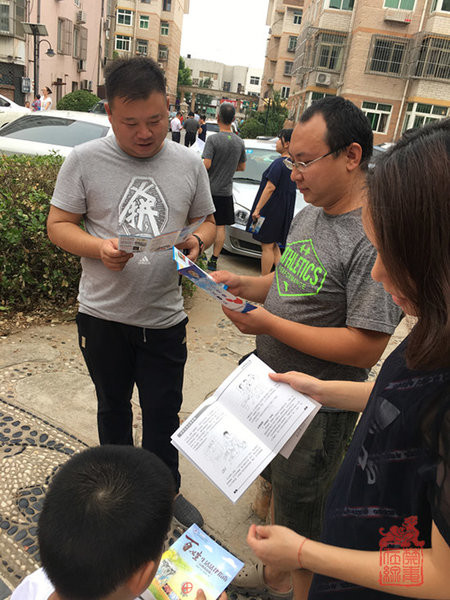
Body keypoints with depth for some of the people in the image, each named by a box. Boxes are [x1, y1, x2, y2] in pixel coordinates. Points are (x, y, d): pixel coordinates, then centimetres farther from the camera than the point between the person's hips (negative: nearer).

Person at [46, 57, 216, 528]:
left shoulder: (189, 163, 0)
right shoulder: (85, 160, -6)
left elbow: (206, 222, 9)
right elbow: (58, 225, -3)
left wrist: (196, 241, -14)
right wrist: (99, 247, -22)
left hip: (165, 317, 1)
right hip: (103, 316, 0)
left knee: (164, 411, 13)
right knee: (113, 406, 20)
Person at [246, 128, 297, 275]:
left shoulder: (279, 163, -16)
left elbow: (270, 187, -20)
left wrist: (257, 209, -18)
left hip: (272, 211, -9)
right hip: (285, 212, 9)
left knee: (267, 246, -1)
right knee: (274, 246, 17)